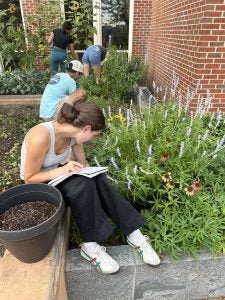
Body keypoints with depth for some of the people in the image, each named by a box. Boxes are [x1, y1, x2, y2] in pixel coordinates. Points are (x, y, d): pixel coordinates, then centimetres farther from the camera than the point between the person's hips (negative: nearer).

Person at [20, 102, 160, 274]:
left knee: (96, 179, -20)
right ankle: (90, 247, -16)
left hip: (56, 178, 6)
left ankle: (135, 235, -14)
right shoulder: (40, 137, -31)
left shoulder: (73, 134, -9)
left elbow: (83, 163, 3)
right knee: (83, 185, -31)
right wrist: (62, 170, -33)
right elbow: (29, 178, -22)